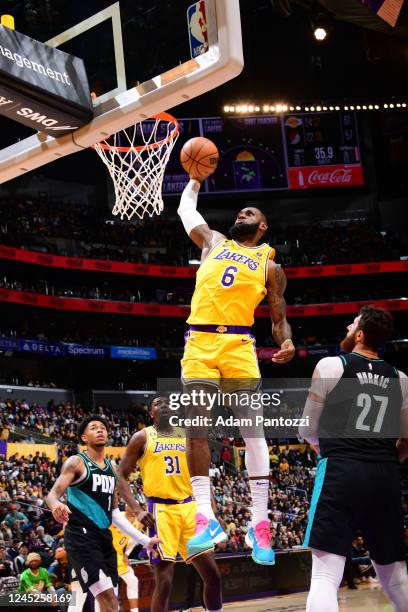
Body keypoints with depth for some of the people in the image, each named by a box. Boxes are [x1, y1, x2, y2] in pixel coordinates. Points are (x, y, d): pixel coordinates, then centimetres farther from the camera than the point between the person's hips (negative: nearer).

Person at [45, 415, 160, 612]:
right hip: (81, 535, -7)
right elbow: (52, 494, -17)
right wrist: (56, 505, -42)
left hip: (104, 536, 8)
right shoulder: (76, 462, -5)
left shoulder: (112, 468, 16)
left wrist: (144, 539, 18)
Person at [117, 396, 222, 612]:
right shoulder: (142, 437, 1)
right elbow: (120, 476, -2)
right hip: (161, 509, -5)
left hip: (189, 507, 5)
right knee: (164, 581, -6)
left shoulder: (186, 436, 13)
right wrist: (137, 510, -14)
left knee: (212, 574, 5)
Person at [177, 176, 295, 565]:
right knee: (196, 428, -7)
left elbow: (278, 316, 12)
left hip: (238, 344, -2)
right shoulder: (213, 242, 23)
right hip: (199, 342, 2)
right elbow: (185, 209, 34)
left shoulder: (269, 265, 15)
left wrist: (286, 341, -7)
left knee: (252, 429, -8)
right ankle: (205, 516, -6)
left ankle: (260, 523, -7)